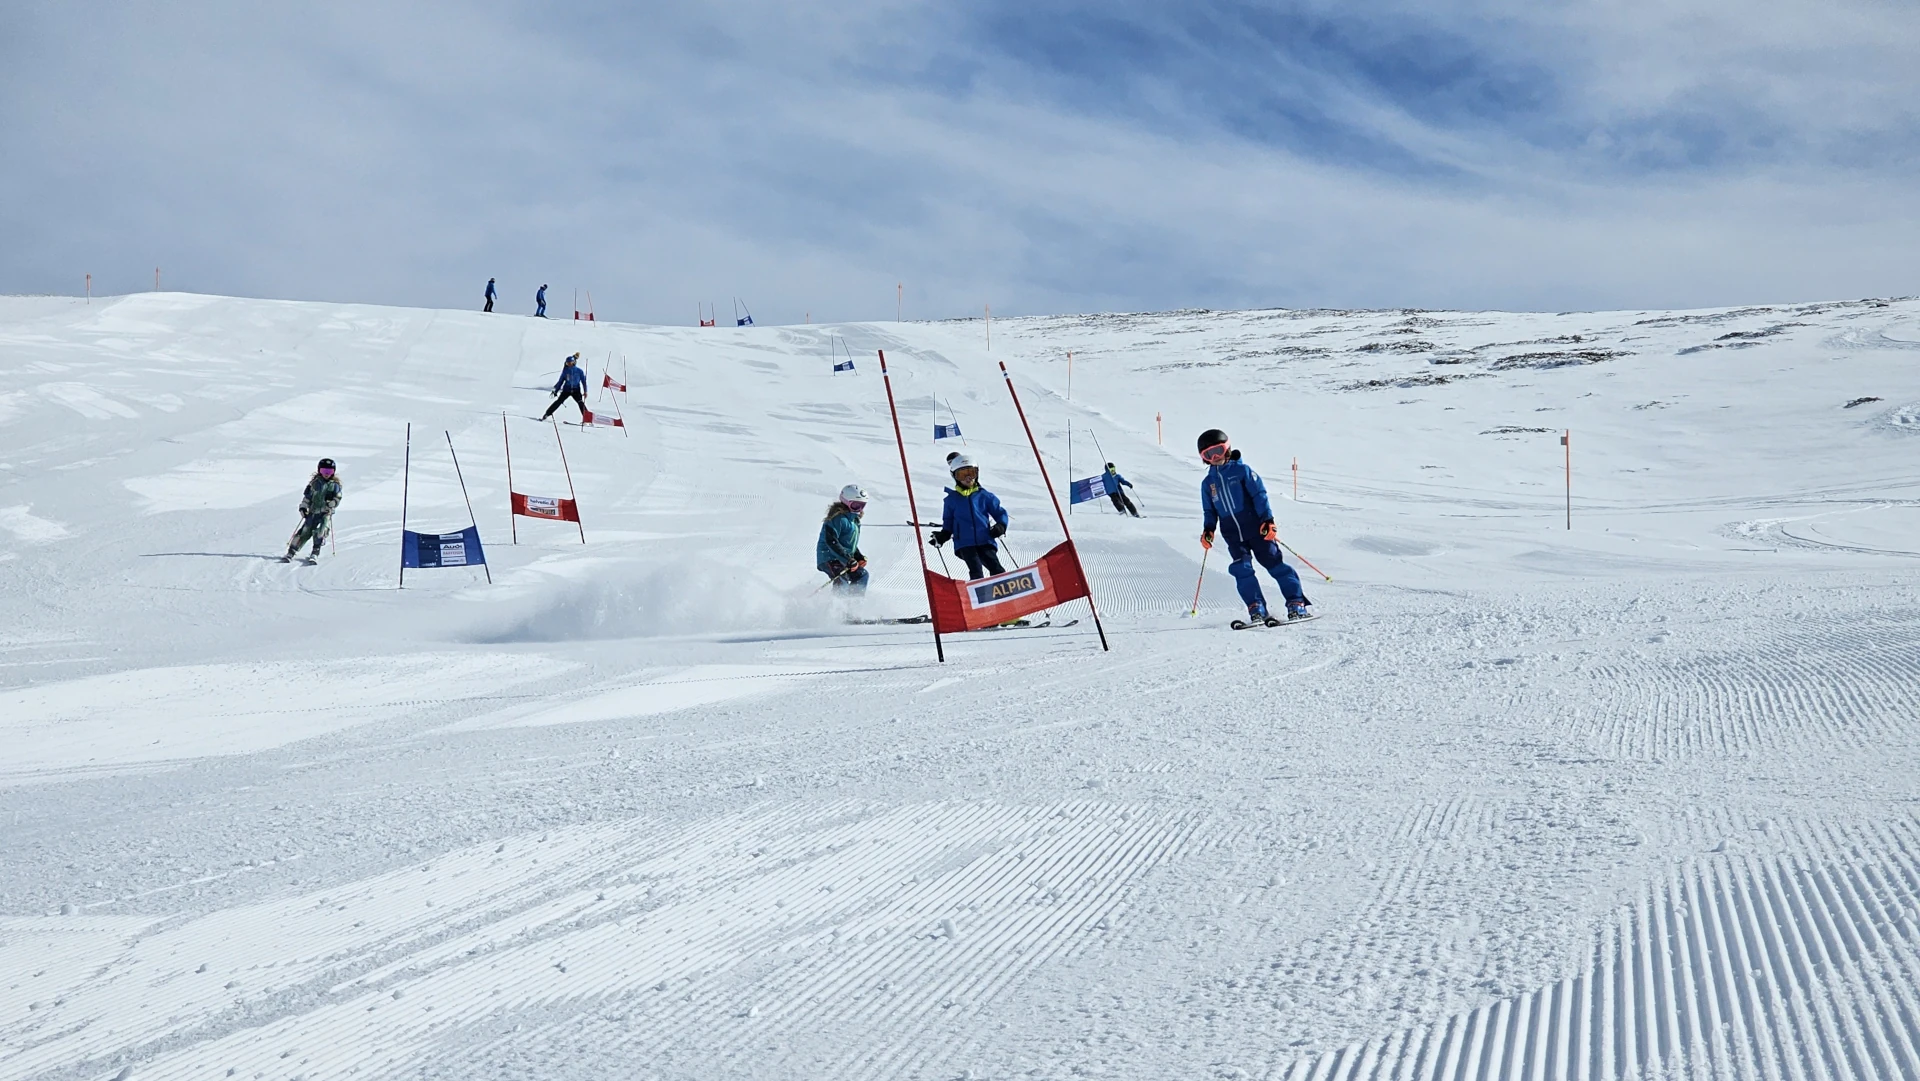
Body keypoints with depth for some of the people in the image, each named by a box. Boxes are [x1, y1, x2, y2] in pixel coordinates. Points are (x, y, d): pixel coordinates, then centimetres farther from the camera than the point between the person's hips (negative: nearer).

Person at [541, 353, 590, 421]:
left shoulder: (579, 371, -4)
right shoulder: (565, 371, 1)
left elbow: (584, 381, 0)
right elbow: (560, 381, 9)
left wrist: (585, 391, -9)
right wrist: (556, 391, 9)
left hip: (576, 390, -2)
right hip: (566, 389, 2)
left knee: (581, 403, -19)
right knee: (558, 402, -5)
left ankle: (586, 418, -17)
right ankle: (546, 414, 3)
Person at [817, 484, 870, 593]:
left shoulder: (854, 519, 15)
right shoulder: (837, 518, -16)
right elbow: (831, 542, -24)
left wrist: (859, 557, 9)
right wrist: (847, 559, -28)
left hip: (844, 558, 10)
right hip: (829, 557, -10)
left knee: (862, 574, 13)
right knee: (842, 581, -28)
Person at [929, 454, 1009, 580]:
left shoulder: (984, 496, 9)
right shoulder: (952, 499, 11)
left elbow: (1000, 513, 15)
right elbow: (948, 521, 23)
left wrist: (1000, 526, -4)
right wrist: (943, 535, 7)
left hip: (985, 541, 1)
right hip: (964, 544, 0)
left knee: (996, 569, -15)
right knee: (976, 569, -22)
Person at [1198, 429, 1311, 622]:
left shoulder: (1241, 470, 0)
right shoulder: (1208, 483, 12)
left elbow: (1260, 495, -4)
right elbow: (1210, 511, 19)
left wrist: (1267, 519, -13)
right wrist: (1208, 529, 2)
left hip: (1256, 528, -3)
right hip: (1233, 535, 4)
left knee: (1274, 564, -3)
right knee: (1242, 570, -9)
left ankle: (1296, 603, 1)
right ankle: (1257, 609, -6)